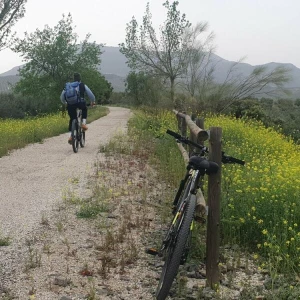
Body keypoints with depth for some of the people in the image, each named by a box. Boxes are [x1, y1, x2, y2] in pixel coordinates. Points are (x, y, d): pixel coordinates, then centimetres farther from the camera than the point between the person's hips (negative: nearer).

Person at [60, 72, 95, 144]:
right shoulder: (83, 85, 14)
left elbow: (62, 95, 20)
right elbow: (90, 94, 11)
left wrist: (64, 103, 36)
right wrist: (93, 101, 29)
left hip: (70, 105, 2)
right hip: (80, 103, -2)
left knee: (72, 119, 18)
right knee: (84, 110, 33)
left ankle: (70, 136, 5)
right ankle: (83, 123, 13)